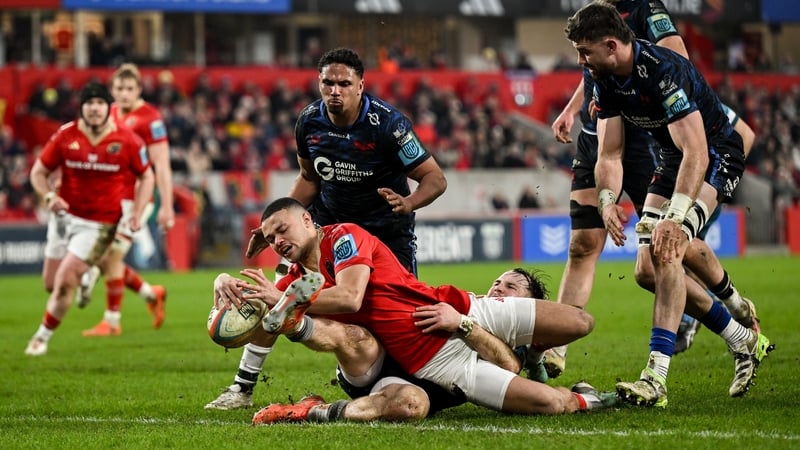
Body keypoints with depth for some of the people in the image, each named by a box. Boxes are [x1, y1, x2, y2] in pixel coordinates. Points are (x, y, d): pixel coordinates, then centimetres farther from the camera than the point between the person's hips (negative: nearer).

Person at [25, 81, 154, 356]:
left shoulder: (127, 141, -11)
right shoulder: (65, 136, -7)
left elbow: (146, 177, 3)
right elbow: (38, 172, 3)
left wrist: (137, 213, -10)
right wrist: (49, 196, -17)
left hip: (100, 224, -3)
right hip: (66, 216, 3)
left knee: (65, 281, -13)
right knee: (51, 281, 8)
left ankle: (42, 337, 6)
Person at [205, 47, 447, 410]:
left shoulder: (387, 124, -23)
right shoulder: (310, 122, -9)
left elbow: (435, 178, -20)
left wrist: (408, 203, -41)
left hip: (386, 227, -3)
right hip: (327, 219, 4)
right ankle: (242, 388, 1)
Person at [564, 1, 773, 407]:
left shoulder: (663, 71, -31)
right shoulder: (606, 81, -5)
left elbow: (696, 153, -35)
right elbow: (609, 154, -2)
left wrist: (675, 216, -43)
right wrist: (607, 199, -22)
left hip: (716, 156, -9)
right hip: (673, 160, 9)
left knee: (666, 251, -27)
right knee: (649, 267, 4)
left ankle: (656, 378, -32)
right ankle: (745, 343, 20)